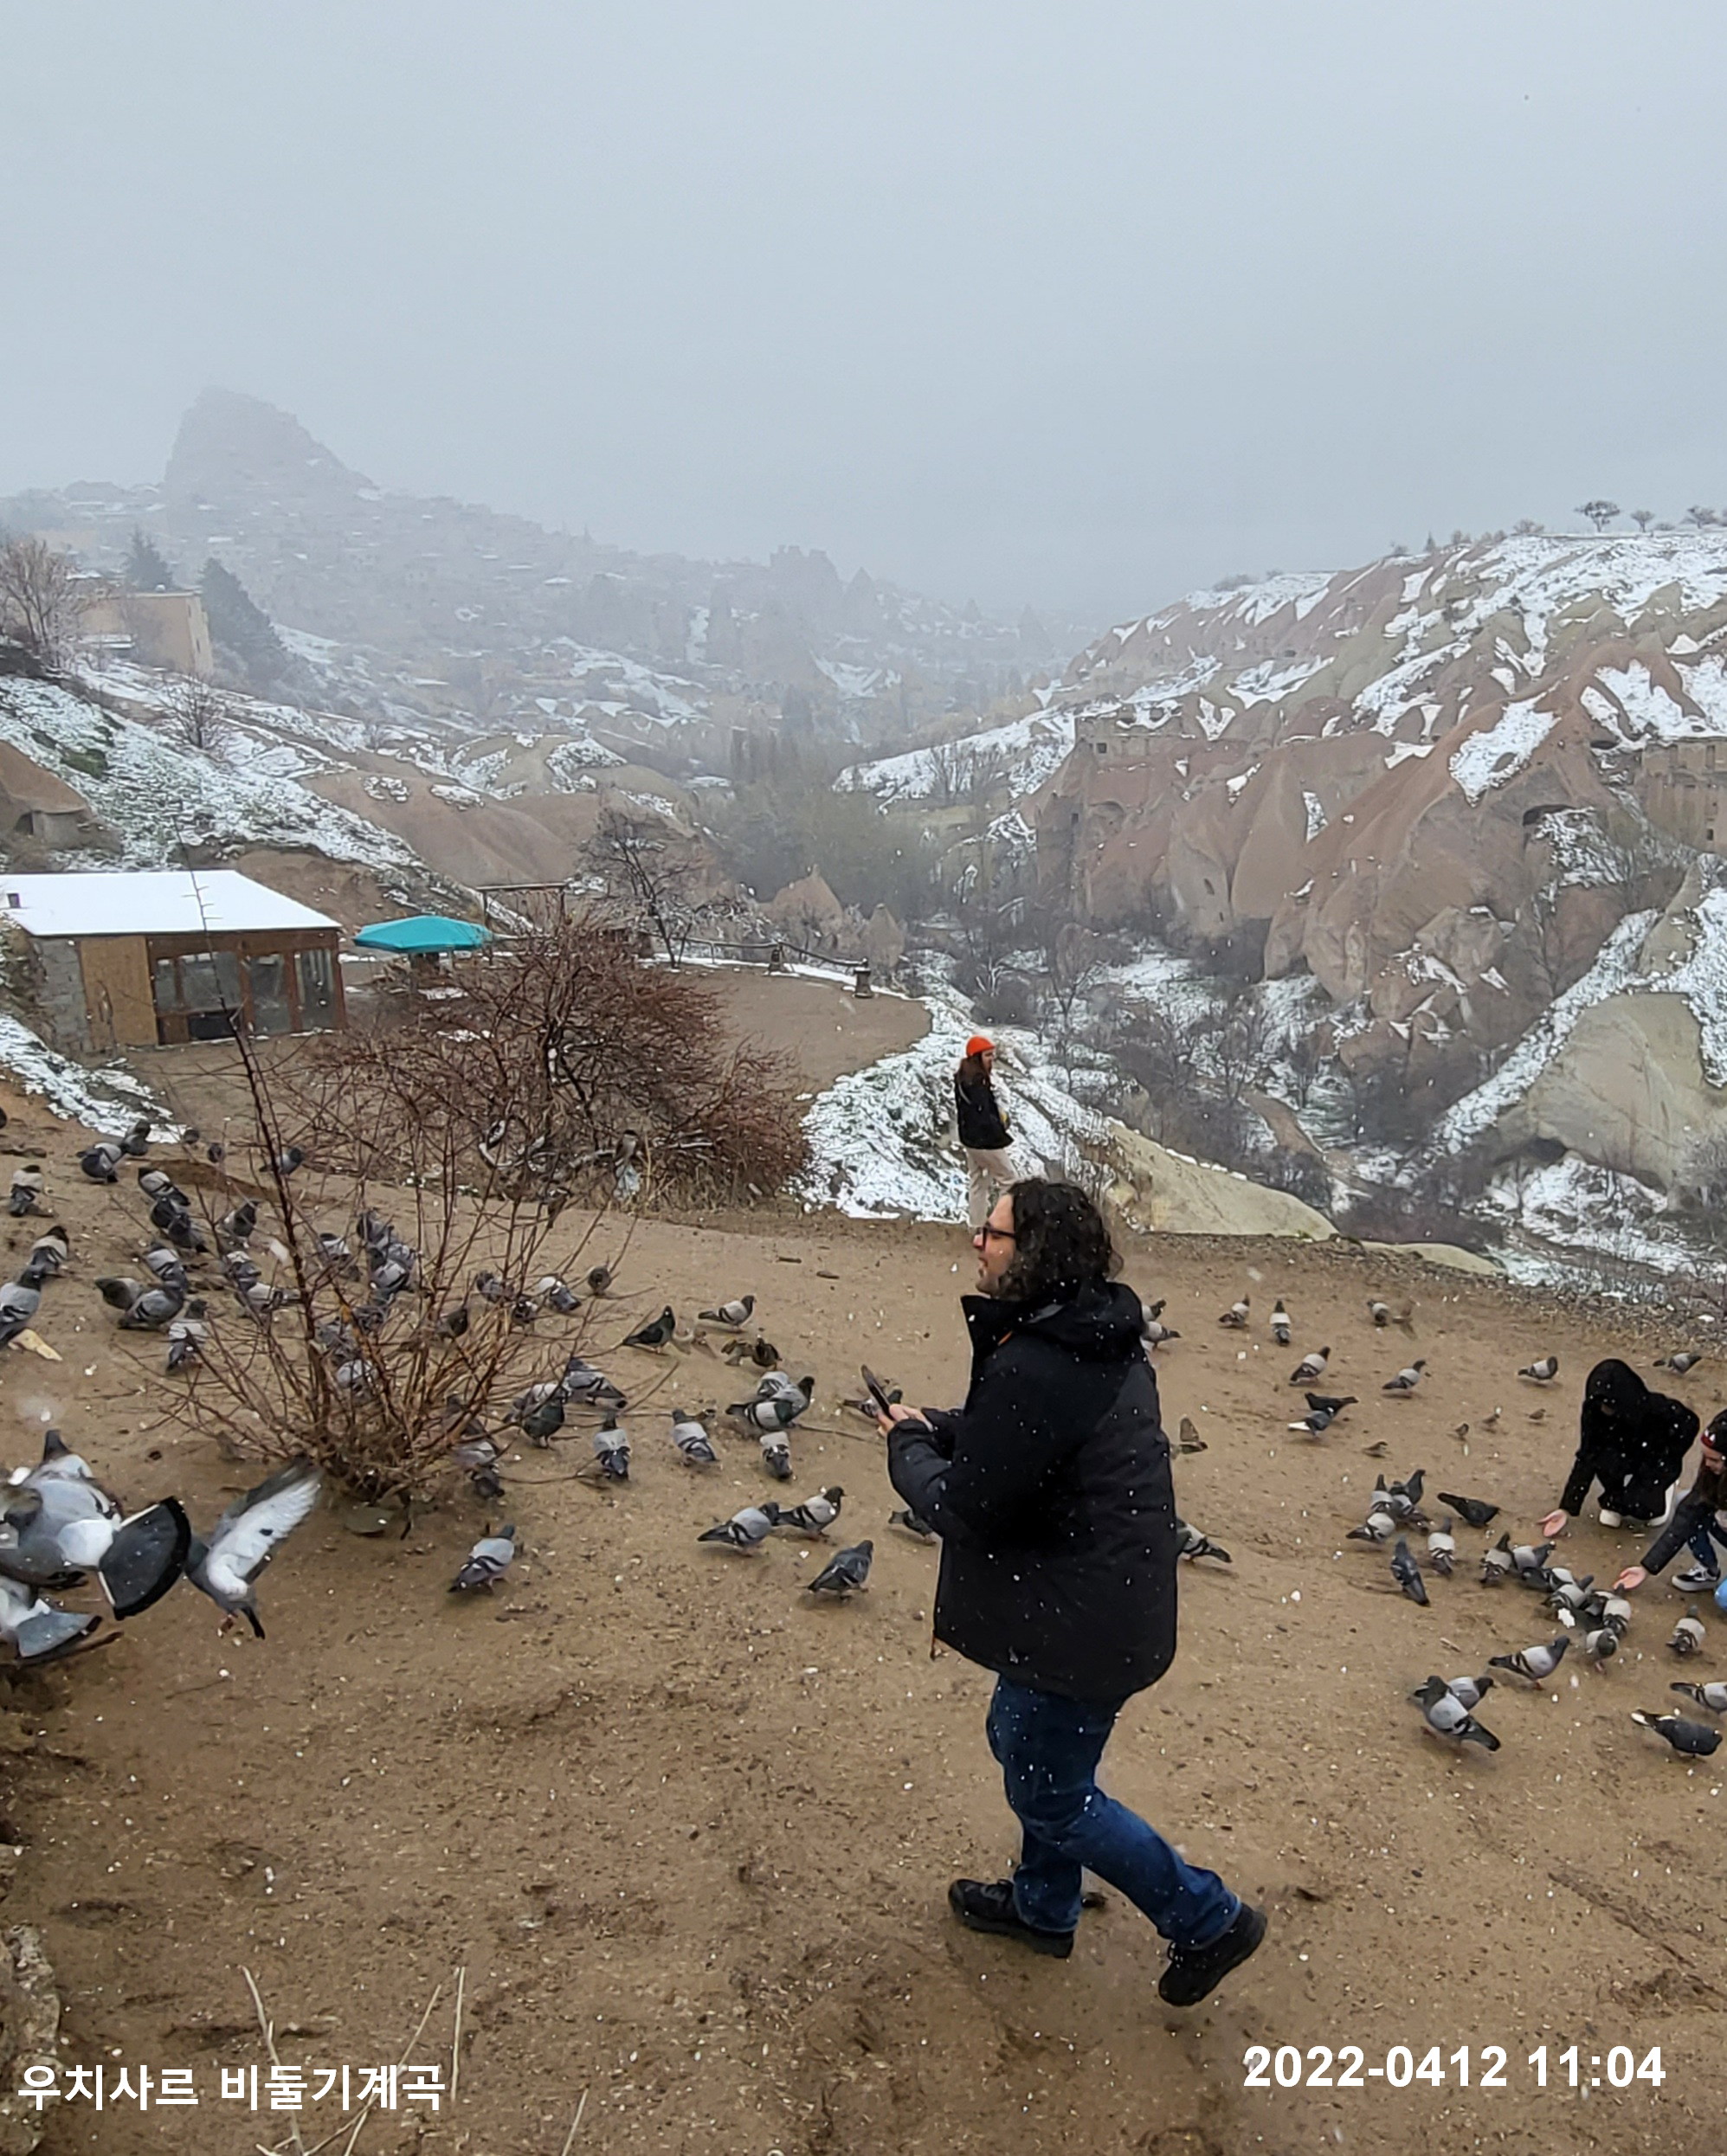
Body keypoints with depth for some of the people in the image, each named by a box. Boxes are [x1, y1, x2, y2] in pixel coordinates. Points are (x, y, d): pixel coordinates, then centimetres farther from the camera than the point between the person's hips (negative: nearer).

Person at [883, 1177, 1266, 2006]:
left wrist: (909, 1446, -5)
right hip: (1105, 1597, 10)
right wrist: (935, 1425, -2)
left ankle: (1207, 1919, 27)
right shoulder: (1095, 1335, 0)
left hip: (1080, 1624, -10)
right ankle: (1043, 1906, 47)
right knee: (1021, 1740, 27)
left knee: (1051, 1794, 12)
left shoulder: (1033, 1369, -32)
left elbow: (962, 1504, -24)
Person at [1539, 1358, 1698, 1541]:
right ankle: (1613, 1500, 0)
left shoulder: (1655, 1408, -34)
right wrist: (1566, 1508, -25)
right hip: (1627, 1457, 2)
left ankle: (1662, 1486, 10)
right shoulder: (1595, 1413, -25)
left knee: (1639, 1507, -24)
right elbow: (1585, 1459, -21)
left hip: (1657, 1462, -2)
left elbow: (1689, 1424, -15)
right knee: (1604, 1460, -32)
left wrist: (1665, 1462, -10)